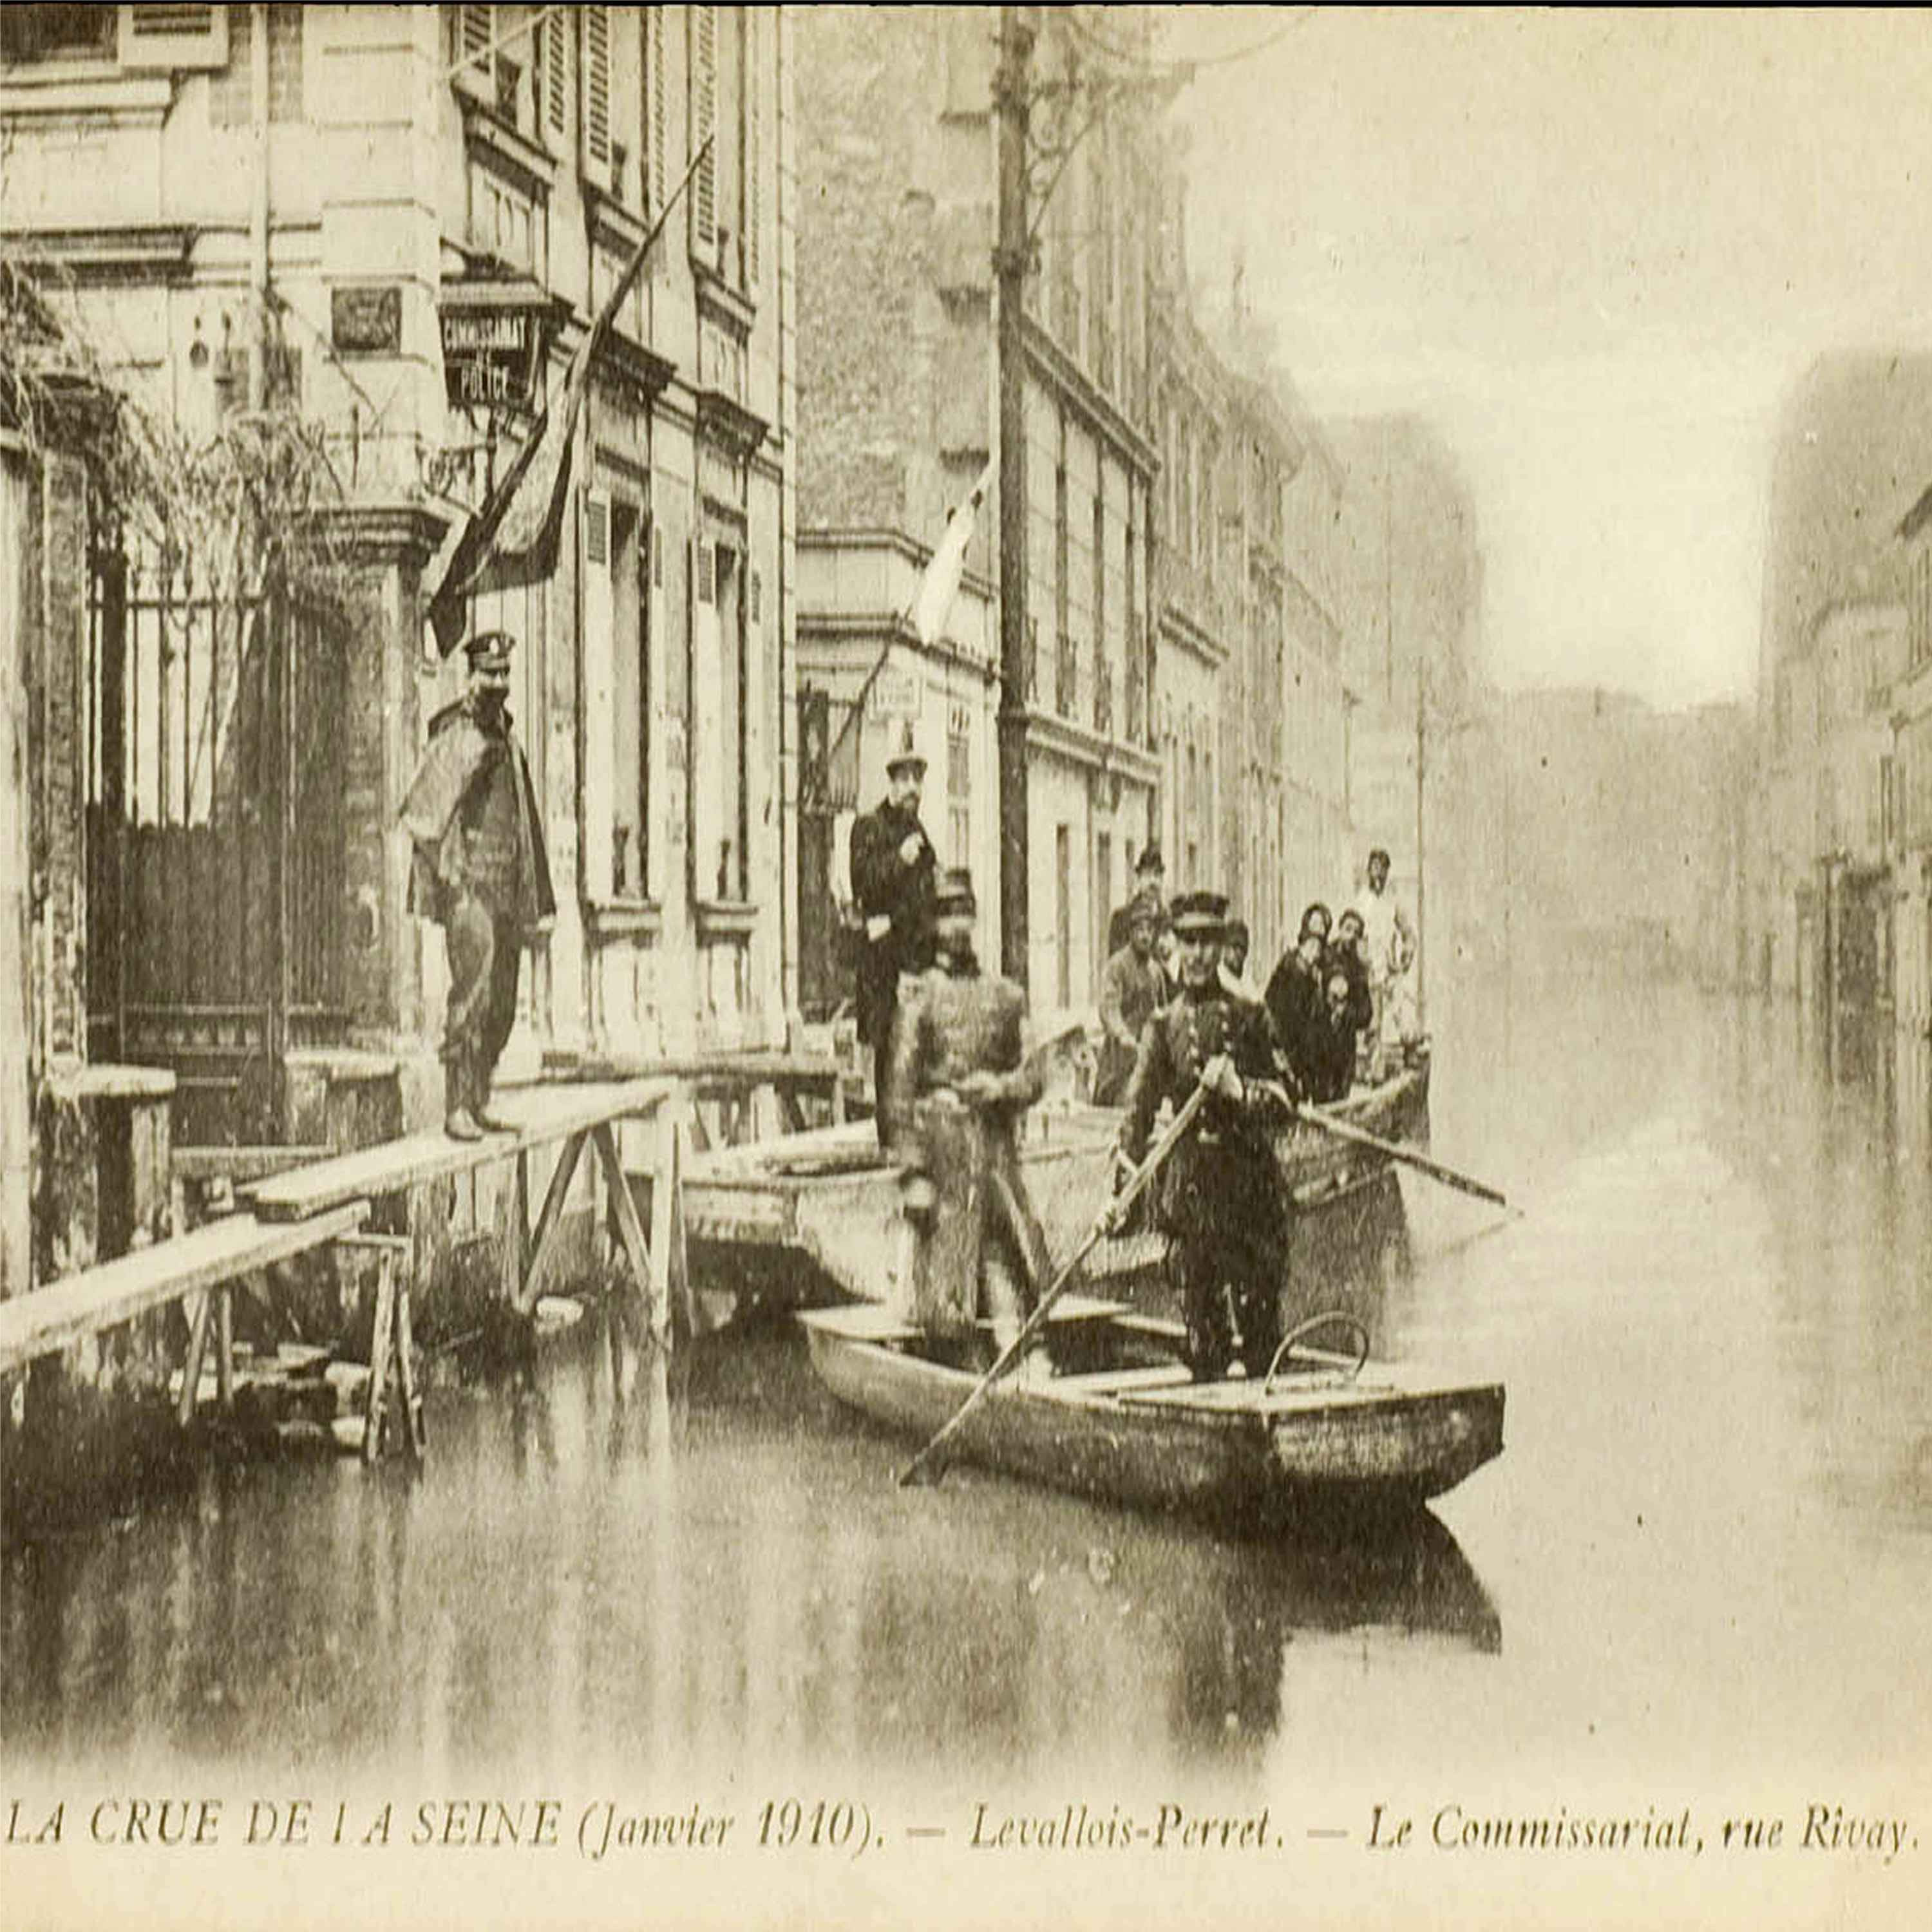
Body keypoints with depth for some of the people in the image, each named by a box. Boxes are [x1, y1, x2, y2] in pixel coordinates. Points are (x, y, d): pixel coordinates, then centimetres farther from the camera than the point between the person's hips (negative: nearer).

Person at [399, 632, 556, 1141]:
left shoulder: (509, 742, 17)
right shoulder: (452, 741, -6)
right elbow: (418, 815, -12)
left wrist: (536, 897, 20)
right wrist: (447, 871, -15)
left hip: (509, 889, 8)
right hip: (469, 887, -8)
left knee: (502, 1004, 8)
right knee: (472, 993, -15)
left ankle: (479, 1103, 15)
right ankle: (457, 1107, -14)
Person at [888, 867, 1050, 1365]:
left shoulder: (1005, 995, 11)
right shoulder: (920, 996, 0)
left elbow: (1032, 1076, 15)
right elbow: (901, 1090, -3)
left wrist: (1001, 1087, -9)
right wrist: (913, 1173, -8)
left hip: (997, 1143, 2)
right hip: (941, 1145, -2)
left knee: (1007, 1254, -6)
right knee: (947, 1261, 2)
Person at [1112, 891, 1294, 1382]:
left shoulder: (1248, 1018, 6)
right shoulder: (1163, 1025, 6)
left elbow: (1282, 1107, 5)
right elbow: (1138, 1113, 3)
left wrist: (1238, 1088, -15)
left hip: (1248, 1174, 0)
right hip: (1187, 1176, 0)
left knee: (1259, 1302, 0)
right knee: (1197, 1306, 1)